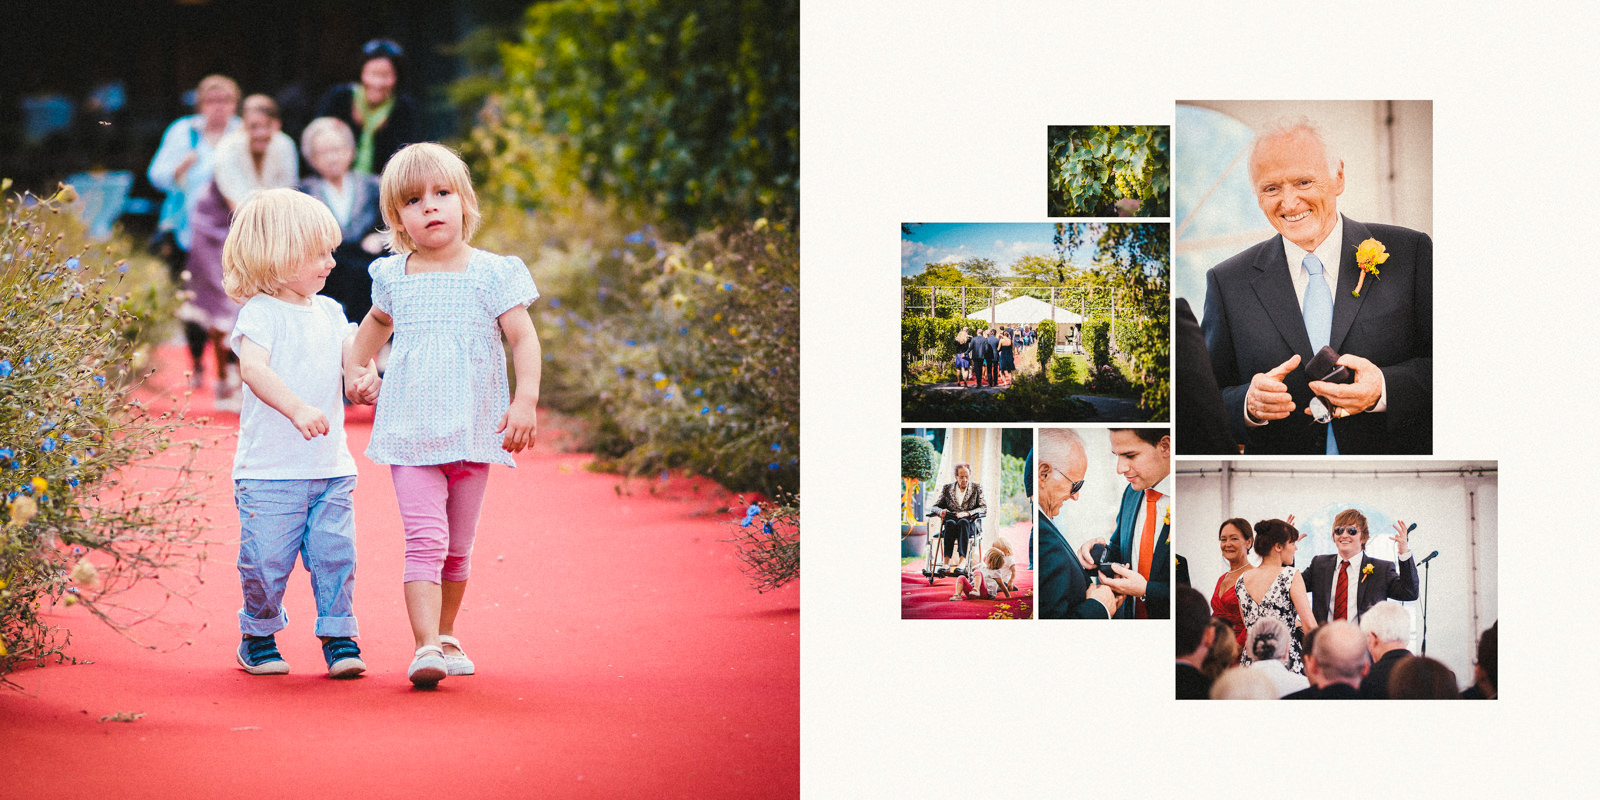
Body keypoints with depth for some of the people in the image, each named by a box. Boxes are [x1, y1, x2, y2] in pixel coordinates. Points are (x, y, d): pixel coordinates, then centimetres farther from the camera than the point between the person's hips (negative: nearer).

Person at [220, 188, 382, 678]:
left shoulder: (329, 312, 12)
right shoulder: (260, 313, -10)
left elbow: (353, 353, 20)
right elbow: (253, 367, -25)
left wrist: (366, 376, -6)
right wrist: (297, 409, -40)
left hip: (331, 468, 5)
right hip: (270, 469, -5)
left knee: (335, 553, -1)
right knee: (267, 558, -1)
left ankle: (339, 636, 11)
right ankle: (258, 636, 19)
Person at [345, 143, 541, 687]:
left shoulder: (491, 274, -3)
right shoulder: (393, 277, 5)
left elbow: (524, 339, -6)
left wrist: (526, 401, -18)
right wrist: (354, 370, 25)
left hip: (473, 432, 0)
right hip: (410, 433, 0)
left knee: (457, 547, 11)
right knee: (425, 540, -14)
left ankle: (445, 636, 28)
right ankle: (425, 647, -21)